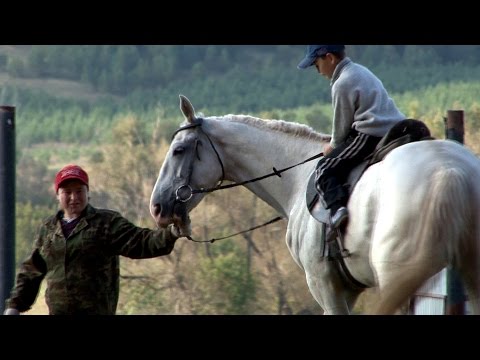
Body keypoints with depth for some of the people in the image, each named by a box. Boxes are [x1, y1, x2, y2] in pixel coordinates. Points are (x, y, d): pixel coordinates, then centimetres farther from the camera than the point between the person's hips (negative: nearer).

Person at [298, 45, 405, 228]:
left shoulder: (342, 84, -8)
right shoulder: (360, 71, 21)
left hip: (371, 136, -10)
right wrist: (336, 146, 28)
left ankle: (338, 207, -31)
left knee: (325, 170, -9)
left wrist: (333, 147, 17)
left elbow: (341, 124, -2)